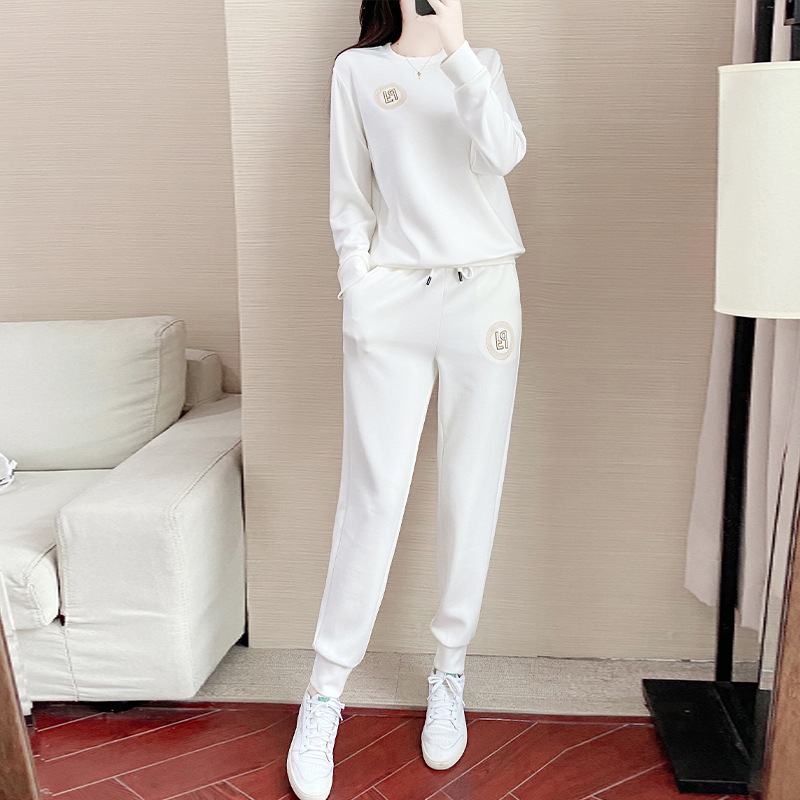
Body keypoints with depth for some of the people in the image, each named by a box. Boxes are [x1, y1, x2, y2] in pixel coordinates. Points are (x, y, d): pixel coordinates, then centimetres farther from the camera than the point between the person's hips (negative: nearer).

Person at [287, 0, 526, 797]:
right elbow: (349, 201, 6)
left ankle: (448, 672, 21)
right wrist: (357, 293, -3)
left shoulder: (483, 64, 12)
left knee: (470, 494, 4)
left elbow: (503, 152, -8)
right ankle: (325, 691, 9)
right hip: (391, 300, -1)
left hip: (480, 296, 2)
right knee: (373, 495, -5)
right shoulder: (356, 70, 9)